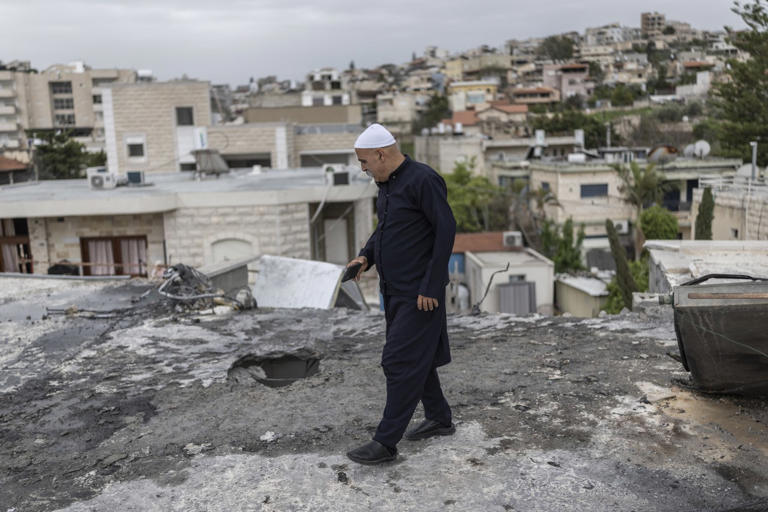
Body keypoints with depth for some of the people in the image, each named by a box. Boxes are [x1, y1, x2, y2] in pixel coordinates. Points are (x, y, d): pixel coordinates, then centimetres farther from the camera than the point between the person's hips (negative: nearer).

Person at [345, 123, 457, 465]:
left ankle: (386, 443, 1)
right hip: (394, 289, 10)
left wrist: (431, 287, -20)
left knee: (401, 362, -6)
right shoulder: (387, 184, 11)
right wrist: (365, 256, 6)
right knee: (416, 357, 18)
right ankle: (439, 419, 33)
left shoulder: (423, 180, -16)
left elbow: (446, 230, -19)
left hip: (419, 293, -10)